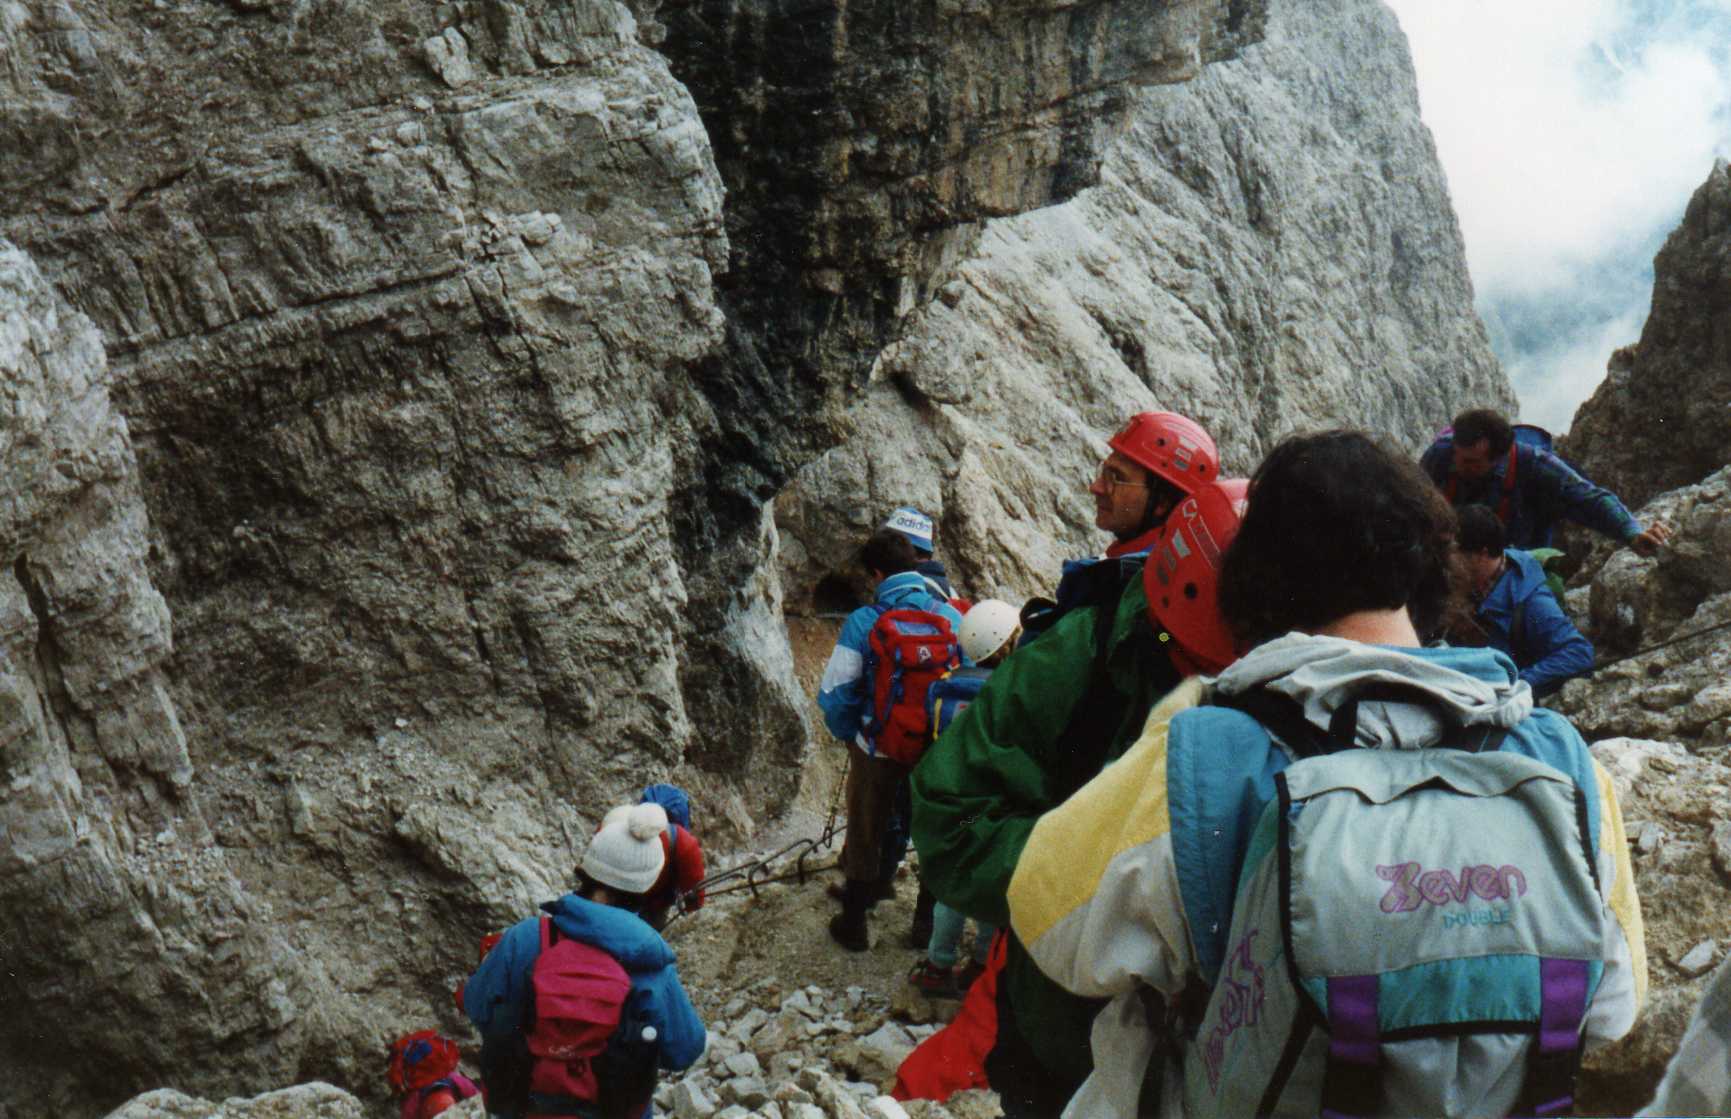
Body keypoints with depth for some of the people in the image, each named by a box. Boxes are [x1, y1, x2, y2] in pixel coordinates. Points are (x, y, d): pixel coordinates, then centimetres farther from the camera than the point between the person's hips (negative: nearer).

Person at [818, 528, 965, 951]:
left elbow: (834, 694, -16)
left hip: (878, 752, -3)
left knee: (864, 835, 17)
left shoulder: (863, 623, -16)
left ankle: (854, 923, 30)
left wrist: (852, 736, 2)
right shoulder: (950, 616, -6)